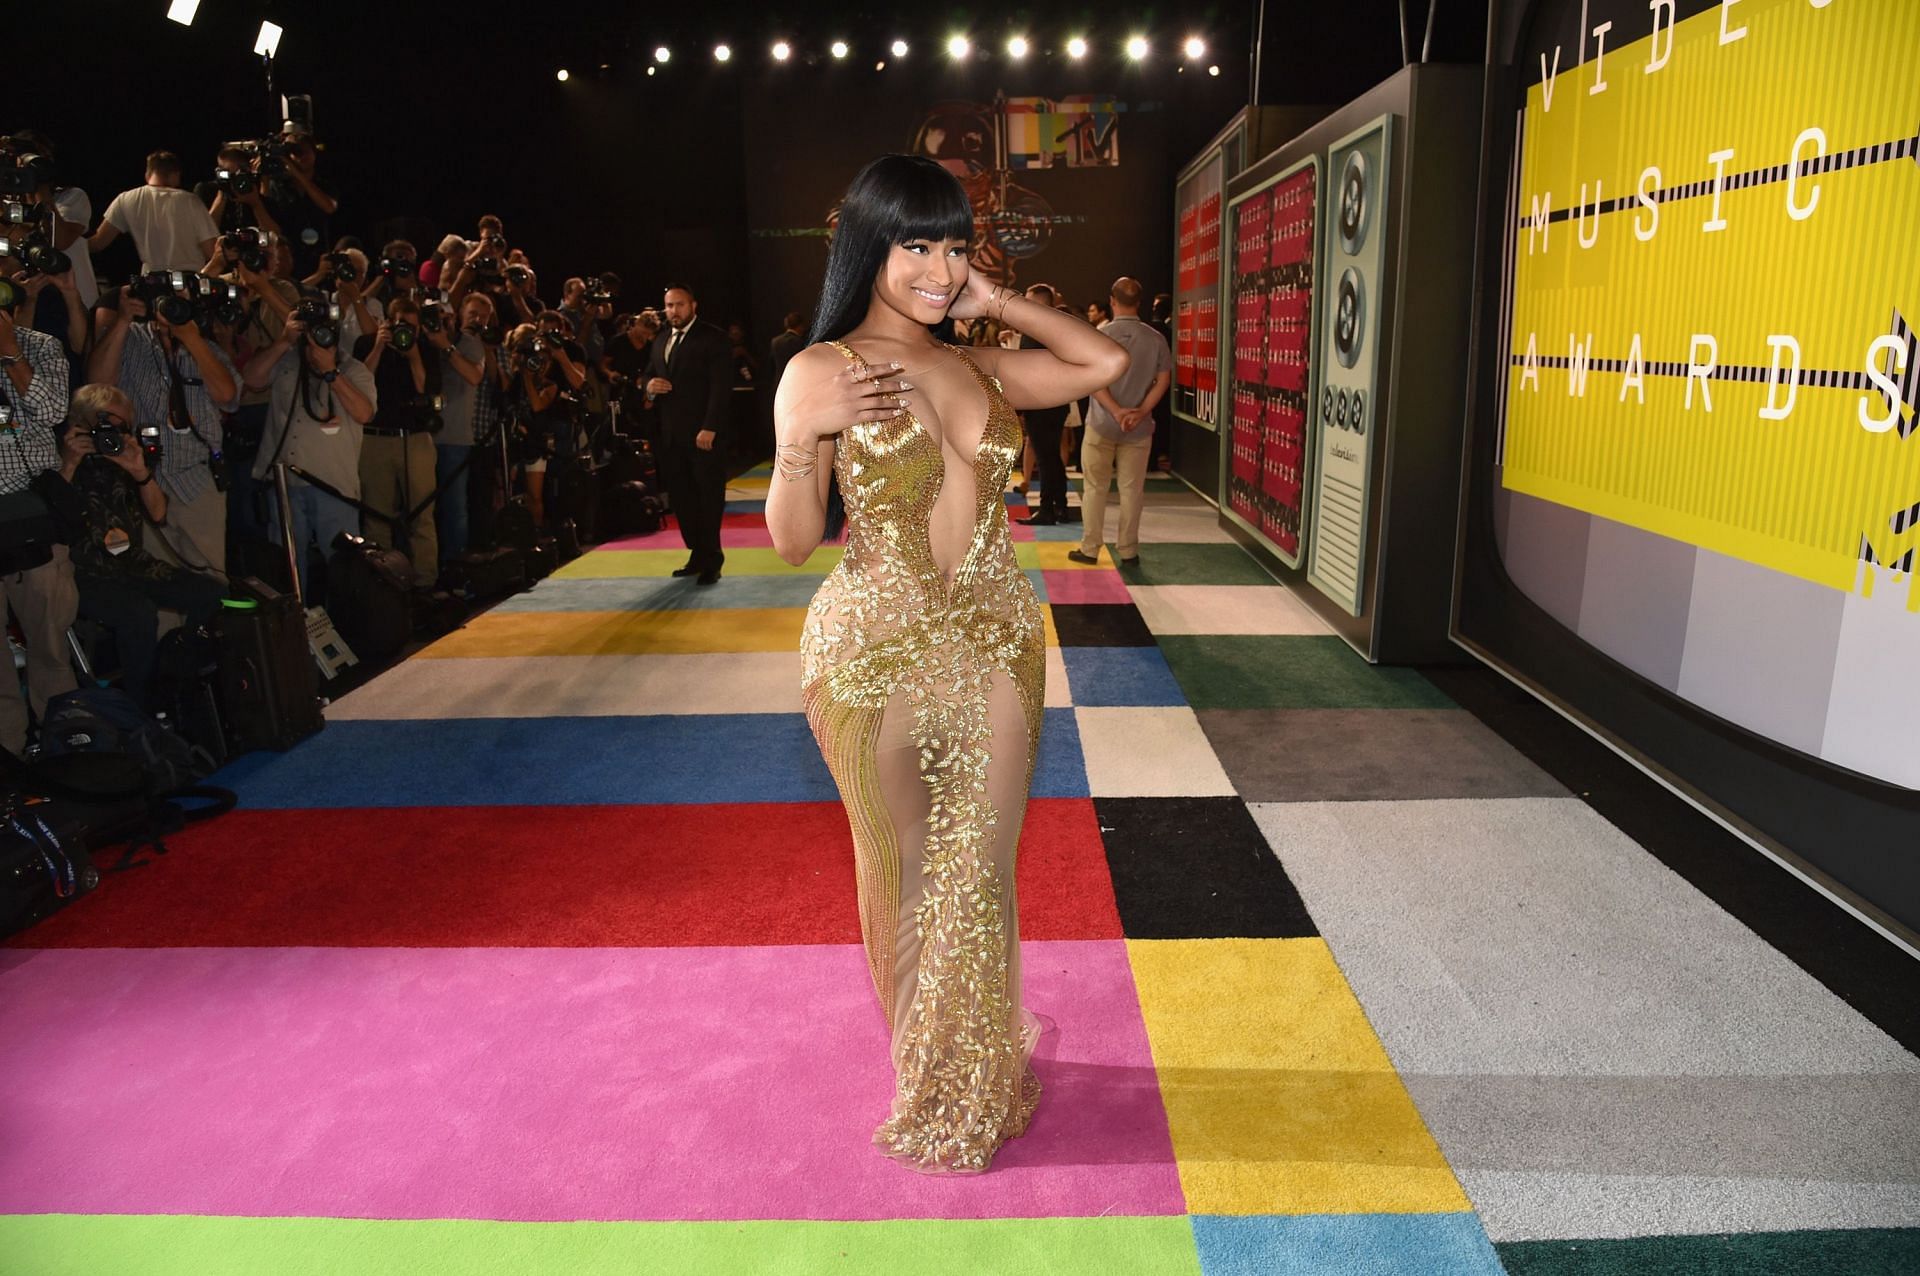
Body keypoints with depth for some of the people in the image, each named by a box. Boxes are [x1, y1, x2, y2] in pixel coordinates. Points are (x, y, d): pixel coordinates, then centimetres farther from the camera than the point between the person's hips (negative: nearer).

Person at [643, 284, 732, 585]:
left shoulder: (714, 338, -4)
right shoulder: (661, 341, 18)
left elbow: (721, 387, -12)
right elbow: (649, 376, 25)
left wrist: (710, 428, -20)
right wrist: (649, 386, -2)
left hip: (705, 433, -6)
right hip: (672, 434, 7)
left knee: (709, 496, -2)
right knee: (681, 497, 6)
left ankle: (711, 562, 3)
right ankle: (697, 556, 14)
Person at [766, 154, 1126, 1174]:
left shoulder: (982, 367, 7)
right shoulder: (821, 372, -7)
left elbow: (1106, 364, 10)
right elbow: (793, 542, -7)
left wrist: (995, 302, 5)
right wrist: (804, 437, -25)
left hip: (997, 648, 4)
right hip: (876, 656, -3)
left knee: (983, 871, 12)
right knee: (902, 876, 13)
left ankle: (983, 1077, 35)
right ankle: (925, 1084, 36)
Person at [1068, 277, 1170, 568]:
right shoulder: (1155, 338, -1)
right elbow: (1164, 380, -5)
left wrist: (1116, 411, -14)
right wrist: (1140, 412, -10)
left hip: (1102, 423, -1)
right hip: (1139, 426, 1)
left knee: (1094, 487, 8)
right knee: (1131, 489, 8)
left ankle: (1089, 549, 11)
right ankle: (1128, 550, 12)